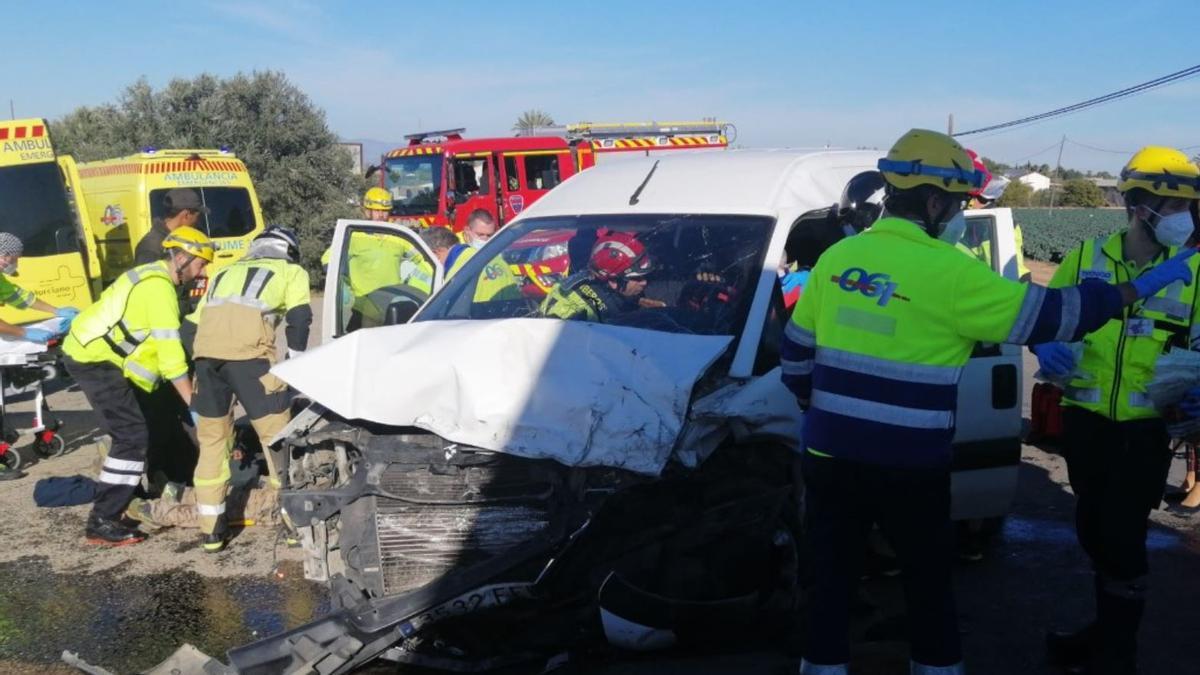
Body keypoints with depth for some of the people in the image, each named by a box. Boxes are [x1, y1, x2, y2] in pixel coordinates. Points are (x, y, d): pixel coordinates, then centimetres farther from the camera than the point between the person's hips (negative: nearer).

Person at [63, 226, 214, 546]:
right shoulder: (159, 288, -19)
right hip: (94, 360, -11)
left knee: (146, 423, 17)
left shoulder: (153, 277, 13)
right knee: (133, 437, -12)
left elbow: (164, 343, 15)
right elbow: (169, 353, -23)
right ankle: (102, 523, -10)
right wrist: (194, 403, -20)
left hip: (93, 353, 11)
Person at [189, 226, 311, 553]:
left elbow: (196, 320, 33)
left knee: (211, 439, 17)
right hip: (248, 345, -4)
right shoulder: (292, 271, 26)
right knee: (276, 434, 5)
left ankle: (211, 531, 22)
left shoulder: (227, 272, 38)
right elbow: (299, 319, 10)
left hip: (205, 346, 4)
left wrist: (206, 364, 38)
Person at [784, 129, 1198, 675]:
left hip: (830, 456, 4)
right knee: (928, 581, 17)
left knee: (832, 576, 15)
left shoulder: (835, 258, 3)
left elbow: (796, 353, 10)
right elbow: (1047, 314, -7)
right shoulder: (950, 272, -13)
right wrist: (1139, 288, 5)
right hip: (910, 468, -4)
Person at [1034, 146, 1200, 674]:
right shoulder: (1085, 259, 0)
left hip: (1147, 427, -2)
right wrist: (1046, 346, -12)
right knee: (1093, 531, 16)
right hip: (1085, 420, 2)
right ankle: (1110, 630, 38)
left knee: (1123, 537, -4)